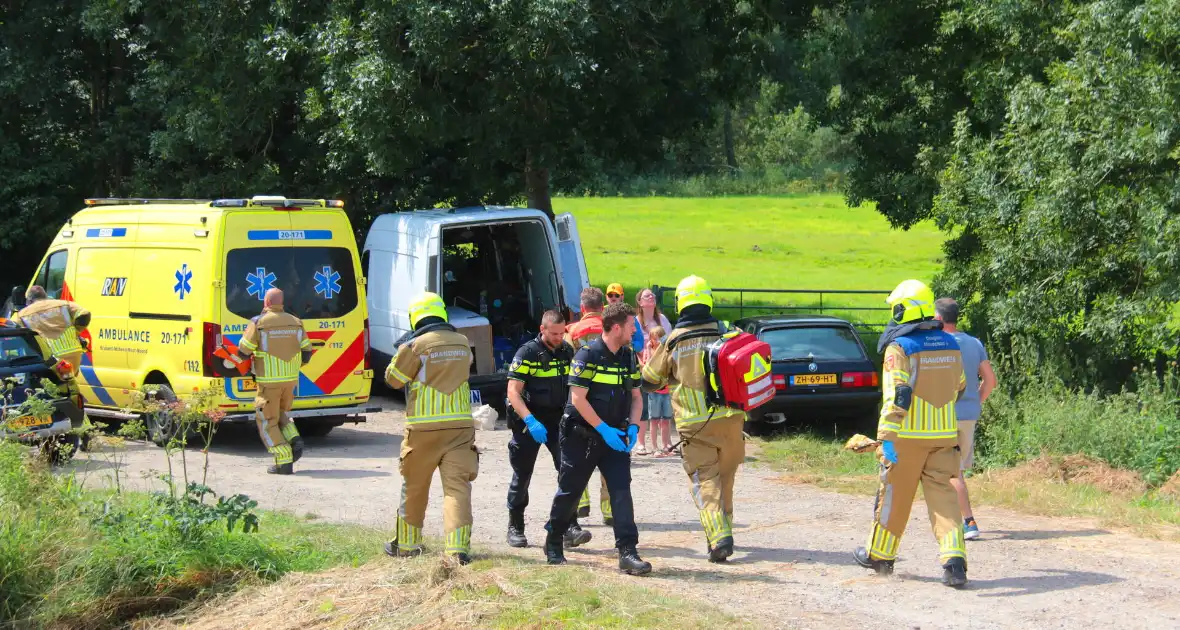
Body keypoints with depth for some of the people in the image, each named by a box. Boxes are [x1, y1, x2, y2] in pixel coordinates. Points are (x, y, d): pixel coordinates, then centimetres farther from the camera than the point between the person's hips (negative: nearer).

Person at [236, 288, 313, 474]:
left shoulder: (259, 323, -9)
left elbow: (243, 352, -7)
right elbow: (306, 353, 8)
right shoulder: (295, 322, 5)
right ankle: (295, 441, 0)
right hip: (290, 379, 5)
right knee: (281, 414, 25)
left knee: (267, 421, 4)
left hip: (269, 381, -5)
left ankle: (284, 462, -4)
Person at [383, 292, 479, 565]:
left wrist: (402, 352, 16)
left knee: (414, 487, 14)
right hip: (460, 425, 2)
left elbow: (393, 379, 0)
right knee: (458, 485, -4)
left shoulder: (415, 345, -10)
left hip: (423, 428, -2)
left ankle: (407, 544, 28)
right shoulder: (462, 343, 5)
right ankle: (458, 547, -19)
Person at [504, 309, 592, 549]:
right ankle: (515, 528, 20)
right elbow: (513, 391, -16)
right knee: (522, 476, 6)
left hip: (559, 420, 4)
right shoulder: (527, 353, -10)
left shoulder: (567, 352, 6)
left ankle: (570, 528, -13)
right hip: (529, 422, -4)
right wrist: (530, 421, -27)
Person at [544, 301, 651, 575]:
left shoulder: (629, 358, 6)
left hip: (615, 437, 5)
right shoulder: (588, 355, -14)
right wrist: (604, 429, -20)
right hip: (582, 436, -5)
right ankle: (553, 544, 27)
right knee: (569, 491, 8)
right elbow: (578, 399, -18)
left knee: (621, 491, -9)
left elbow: (635, 396, 14)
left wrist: (632, 427, -4)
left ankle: (628, 553, -14)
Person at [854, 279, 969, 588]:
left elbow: (896, 396, -21)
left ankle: (880, 555, 25)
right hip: (944, 435, 5)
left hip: (908, 436, -5)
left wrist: (887, 437, -22)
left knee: (894, 496, 9)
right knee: (943, 495, 2)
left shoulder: (899, 348, -13)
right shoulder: (950, 345, 7)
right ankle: (954, 560, -12)